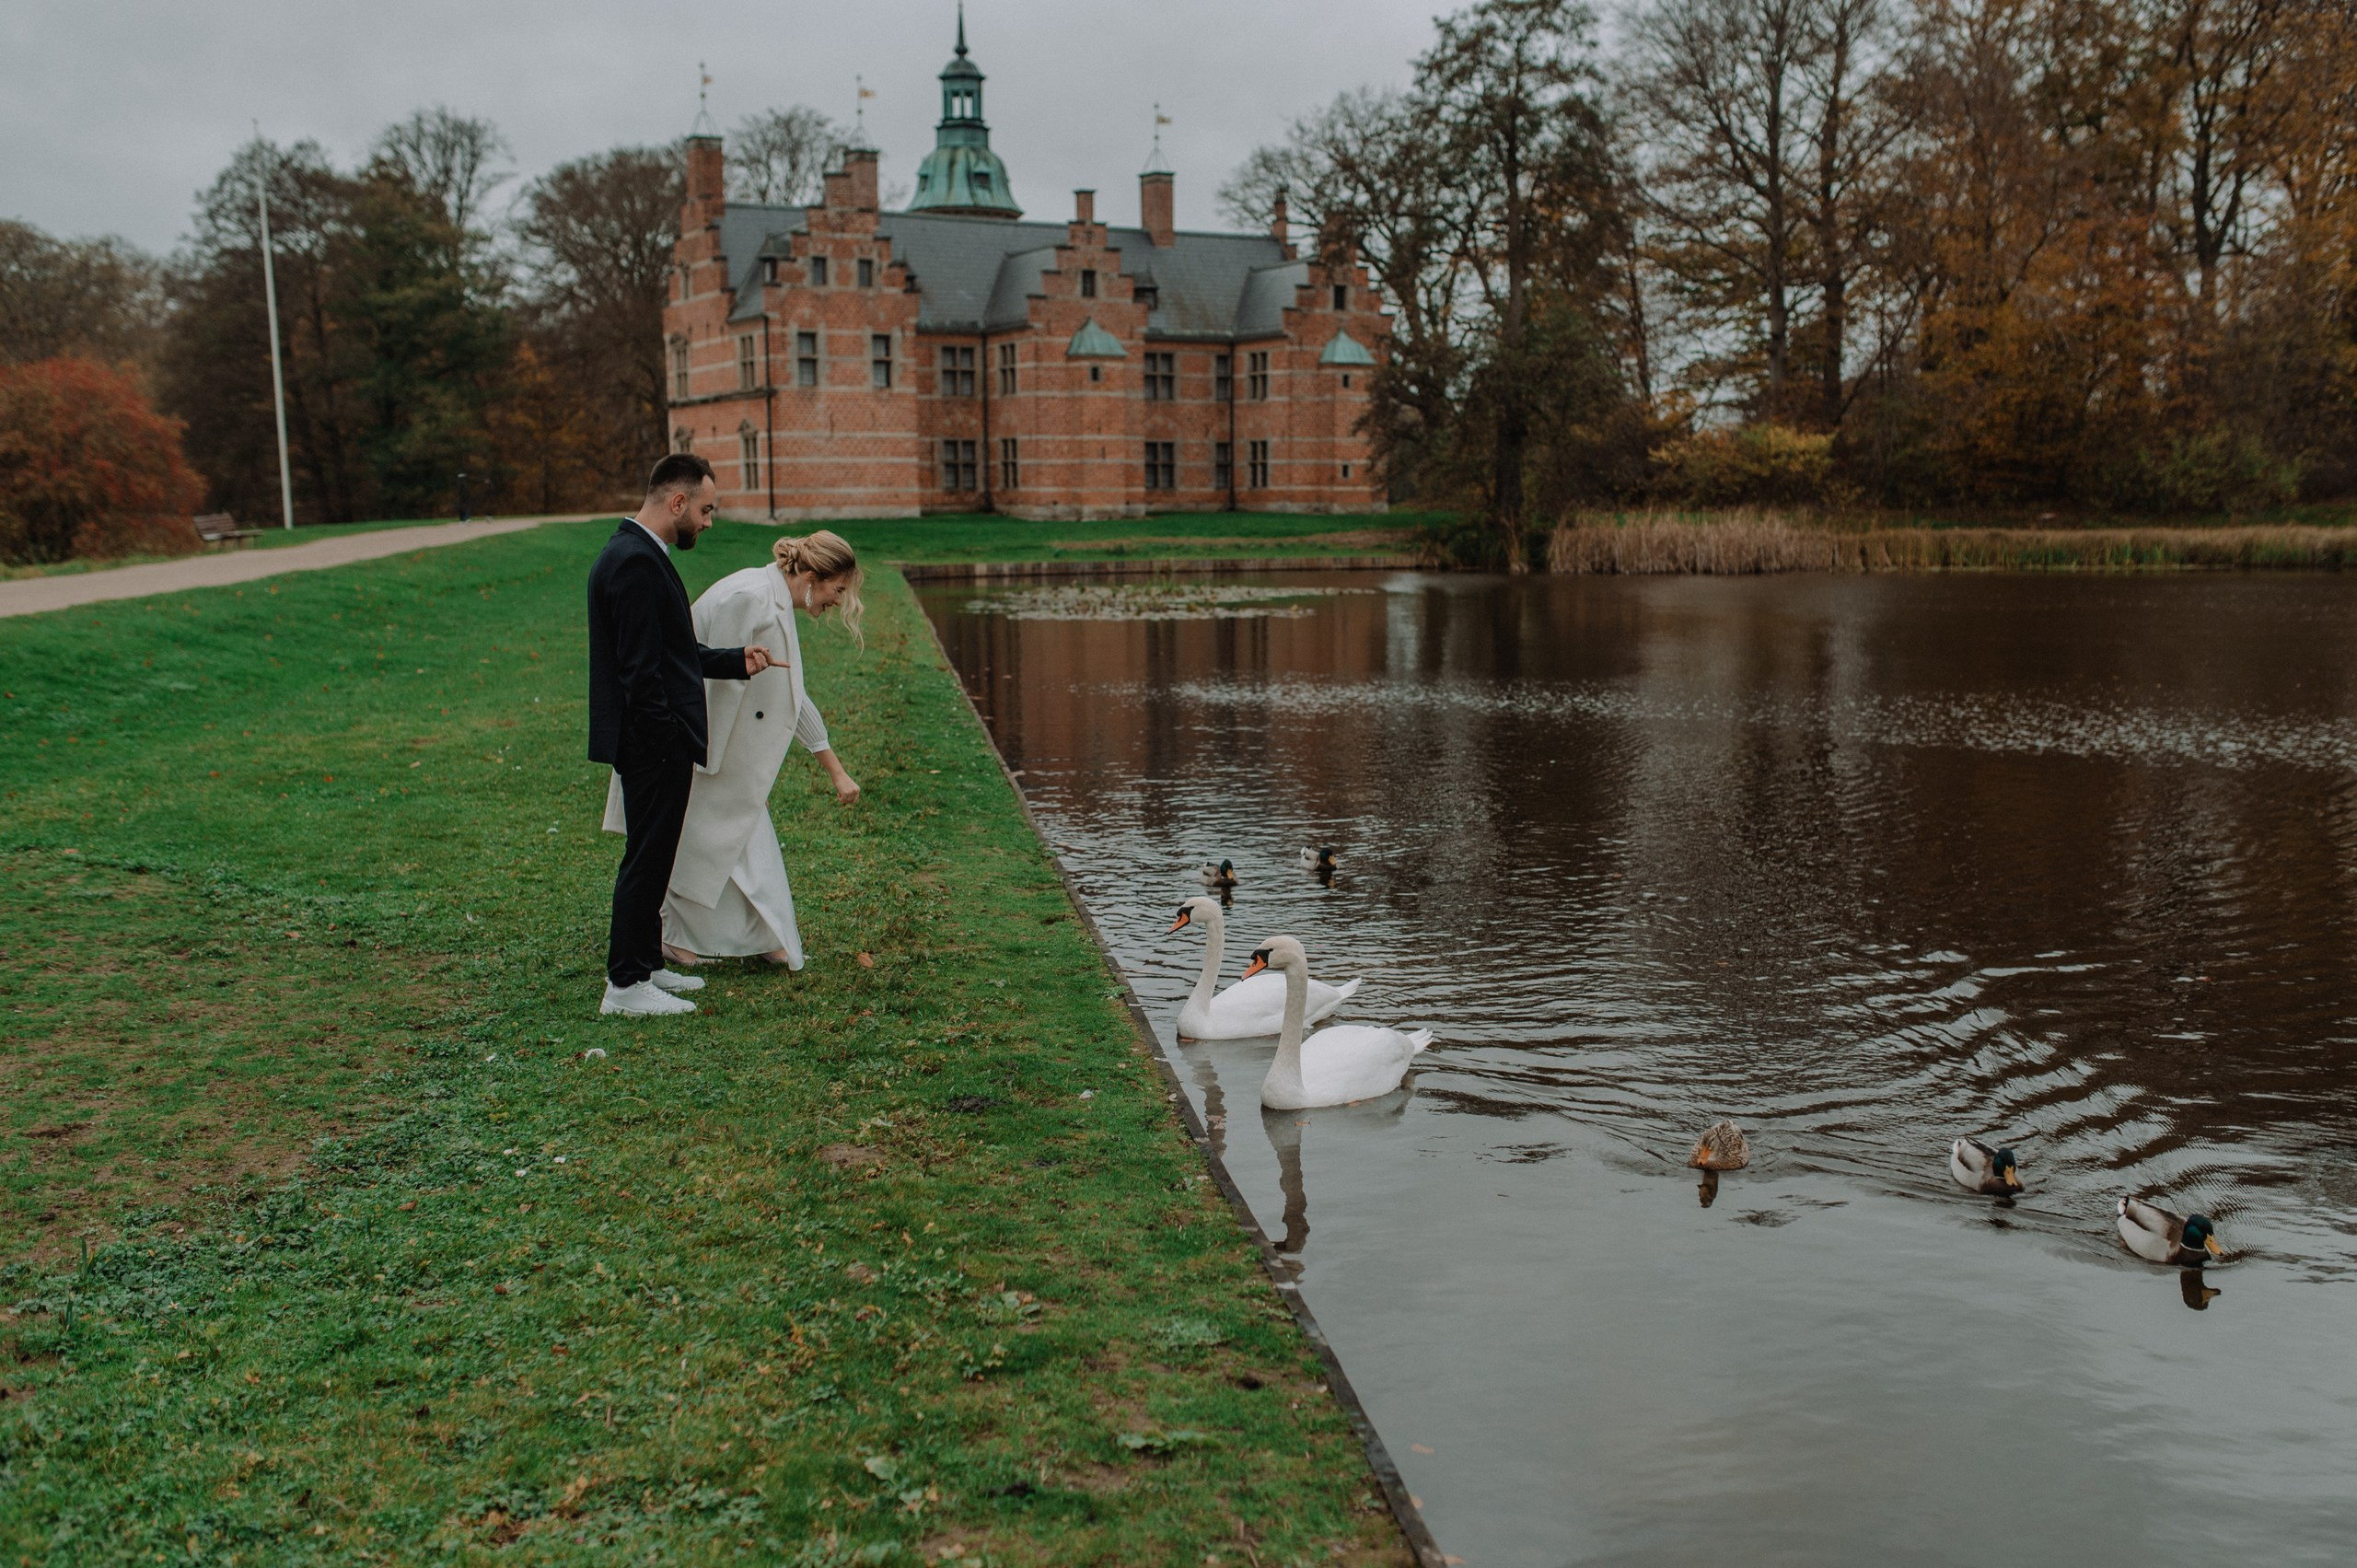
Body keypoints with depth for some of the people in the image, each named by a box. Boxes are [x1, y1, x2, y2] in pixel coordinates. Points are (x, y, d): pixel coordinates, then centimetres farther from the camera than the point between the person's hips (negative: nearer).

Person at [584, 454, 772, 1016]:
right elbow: (641, 670, -23)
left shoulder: (635, 554, 14)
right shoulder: (636, 563, -20)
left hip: (654, 744, 11)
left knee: (652, 858, 18)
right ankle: (626, 985, 5)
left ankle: (645, 965, 29)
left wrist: (737, 661, 12)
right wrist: (671, 748, -21)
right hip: (653, 746, -11)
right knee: (647, 859, -3)